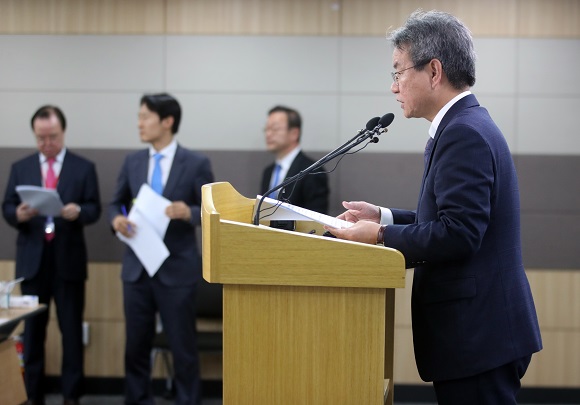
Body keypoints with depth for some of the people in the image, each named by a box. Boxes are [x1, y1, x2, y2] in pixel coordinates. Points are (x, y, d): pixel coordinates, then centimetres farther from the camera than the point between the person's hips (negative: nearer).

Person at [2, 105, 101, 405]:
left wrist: (78, 212, -24)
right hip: (32, 260, 2)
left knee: (71, 330, 3)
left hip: (68, 260, -2)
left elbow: (94, 209, -2)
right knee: (32, 329, 7)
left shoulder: (84, 168, 3)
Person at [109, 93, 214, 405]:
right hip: (137, 268, 4)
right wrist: (116, 218, -6)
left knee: (183, 347, 3)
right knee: (136, 345, 10)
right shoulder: (132, 161, 7)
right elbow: (116, 202, 17)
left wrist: (189, 212, -23)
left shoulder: (196, 163, -5)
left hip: (177, 269, -4)